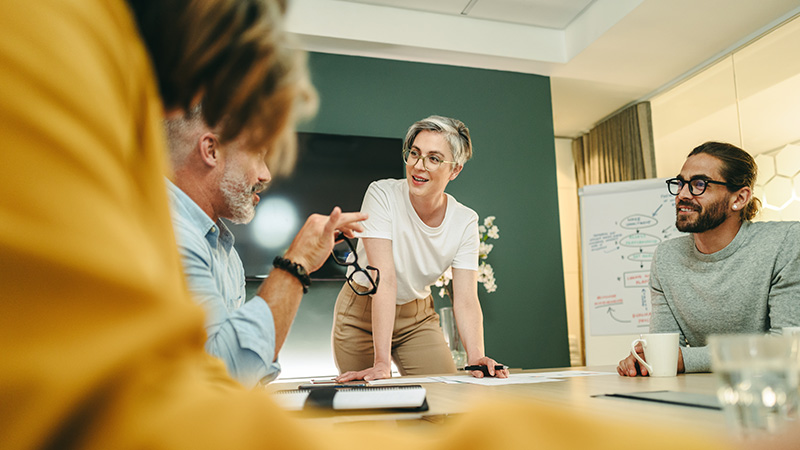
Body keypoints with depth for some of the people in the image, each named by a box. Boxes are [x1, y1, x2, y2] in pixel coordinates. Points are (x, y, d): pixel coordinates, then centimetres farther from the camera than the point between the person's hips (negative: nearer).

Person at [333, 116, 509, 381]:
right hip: (362, 312, -2)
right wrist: (382, 362, -37)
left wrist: (476, 358, -35)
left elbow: (465, 299, -17)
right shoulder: (382, 195, -24)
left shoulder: (465, 222, -13)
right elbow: (384, 277, -32)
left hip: (417, 316, 3)